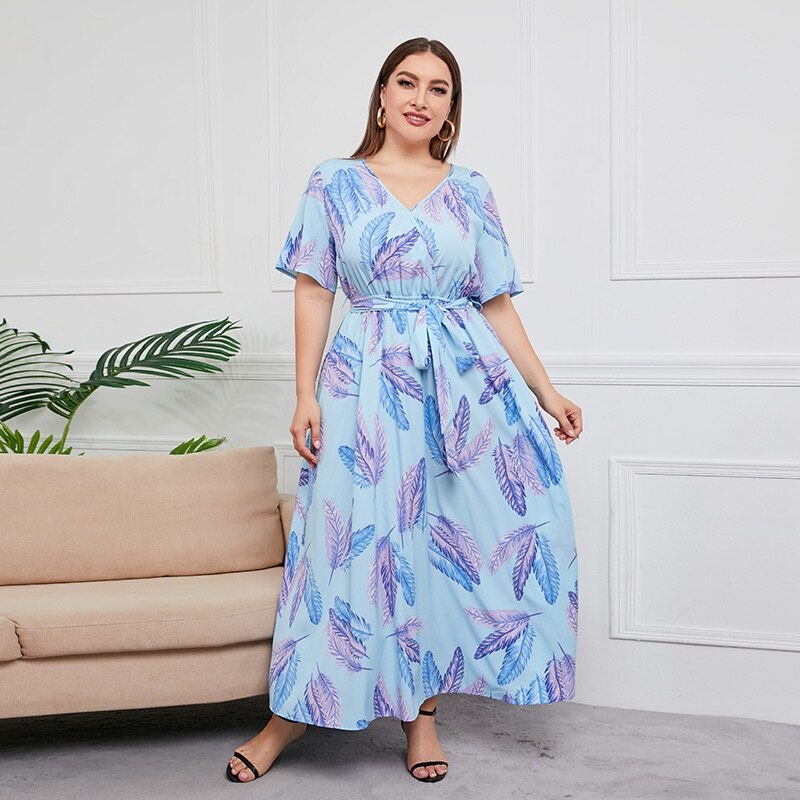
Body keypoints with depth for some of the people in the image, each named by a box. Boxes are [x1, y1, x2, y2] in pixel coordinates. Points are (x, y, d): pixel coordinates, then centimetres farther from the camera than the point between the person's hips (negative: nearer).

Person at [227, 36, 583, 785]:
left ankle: (421, 706, 14)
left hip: (464, 375, 2)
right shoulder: (333, 183, 5)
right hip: (367, 378, -2)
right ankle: (295, 712, 12)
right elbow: (312, 292, 2)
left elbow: (497, 302, 10)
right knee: (357, 538, -2)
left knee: (448, 537, -1)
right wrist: (305, 396, -5)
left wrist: (546, 391, 7)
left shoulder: (471, 191, 9)